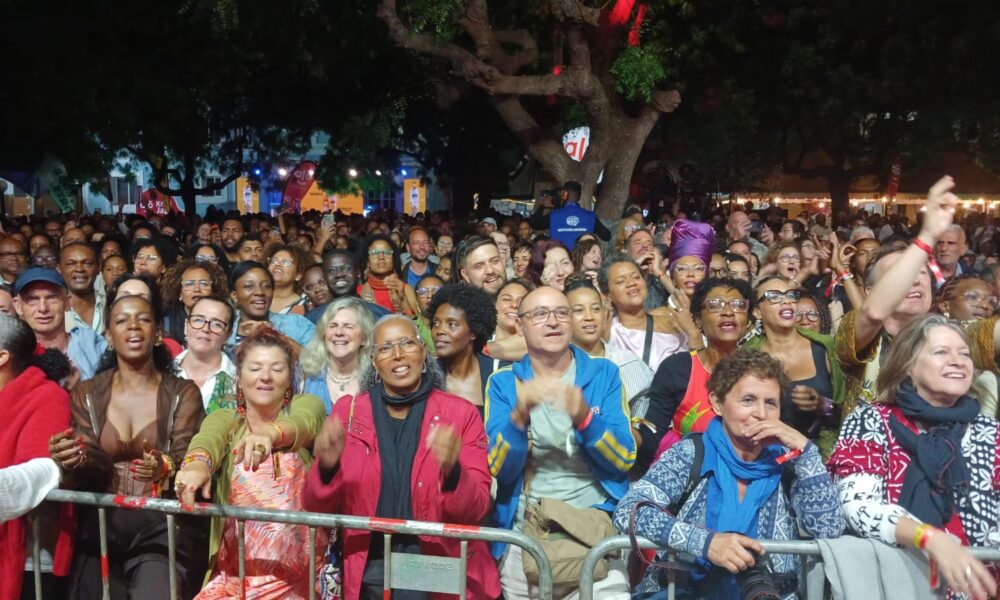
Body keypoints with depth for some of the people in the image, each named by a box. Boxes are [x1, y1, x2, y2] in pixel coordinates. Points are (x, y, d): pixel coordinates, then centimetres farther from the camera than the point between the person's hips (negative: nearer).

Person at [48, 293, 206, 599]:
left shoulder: (183, 393, 3)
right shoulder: (86, 393, 10)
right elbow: (92, 471, 2)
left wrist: (165, 467, -28)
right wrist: (75, 462, -21)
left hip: (162, 527, -2)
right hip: (100, 525, 2)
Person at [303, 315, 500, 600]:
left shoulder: (461, 413, -2)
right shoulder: (348, 410, 2)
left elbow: (476, 509, -6)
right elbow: (316, 507, 1)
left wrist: (452, 472, -24)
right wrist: (327, 467, -18)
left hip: (440, 571, -1)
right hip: (369, 572, 1)